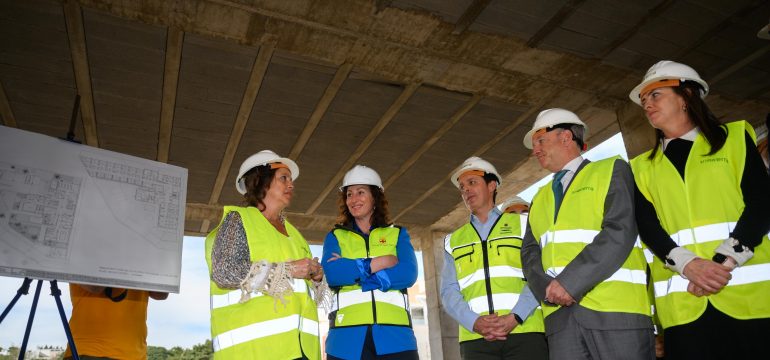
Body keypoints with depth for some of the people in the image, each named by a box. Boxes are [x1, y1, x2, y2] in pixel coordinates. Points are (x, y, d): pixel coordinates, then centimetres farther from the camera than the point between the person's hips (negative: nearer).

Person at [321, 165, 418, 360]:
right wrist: (378, 263, -7)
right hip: (347, 336, 0)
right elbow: (330, 274, -4)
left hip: (394, 335, 0)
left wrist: (350, 273, -7)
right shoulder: (335, 236, 14)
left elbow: (408, 273, -4)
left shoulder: (398, 234, 14)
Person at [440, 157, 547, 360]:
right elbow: (449, 292, 8)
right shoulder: (453, 241, 17)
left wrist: (515, 317, -13)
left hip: (525, 332, -2)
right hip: (475, 338, 2)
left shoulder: (522, 224, 11)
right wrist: (474, 322, -10)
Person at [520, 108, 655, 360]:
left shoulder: (612, 170, 6)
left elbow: (620, 232, -9)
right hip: (560, 314, 5)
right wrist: (549, 288, -9)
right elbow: (530, 253, 12)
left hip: (616, 307, -4)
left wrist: (569, 282, -15)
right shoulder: (540, 199, 23)